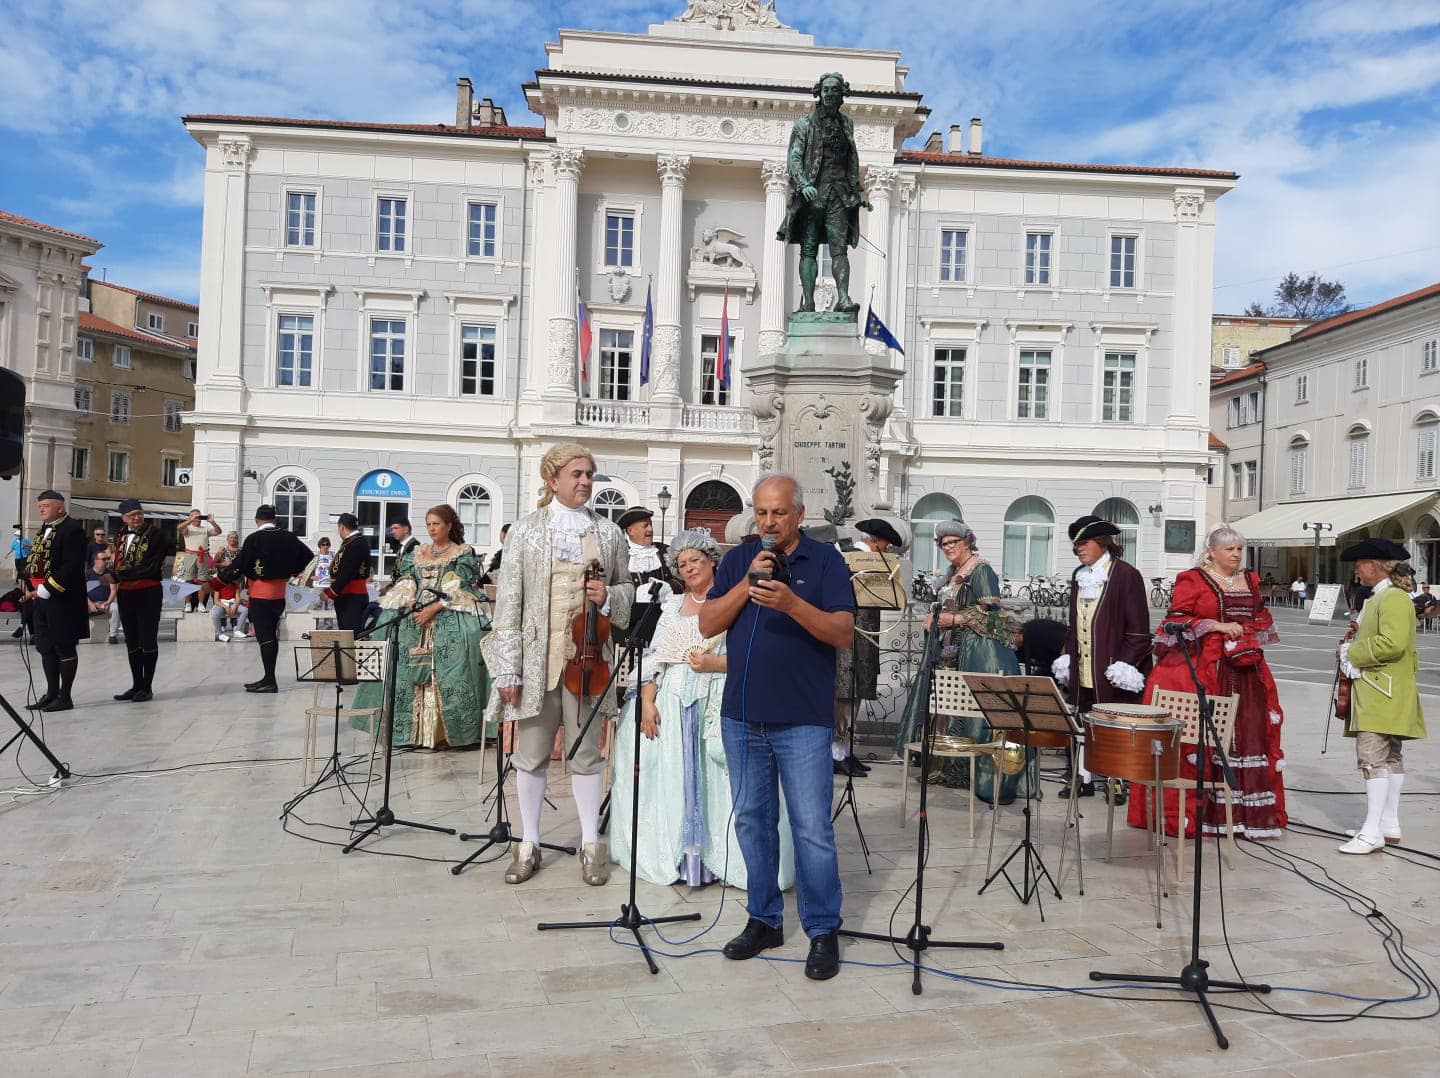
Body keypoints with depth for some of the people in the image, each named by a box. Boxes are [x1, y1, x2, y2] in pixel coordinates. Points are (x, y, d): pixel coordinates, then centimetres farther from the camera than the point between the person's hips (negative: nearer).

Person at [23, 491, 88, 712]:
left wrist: (47, 590, -20)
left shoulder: (72, 529, -12)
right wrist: (30, 587, 6)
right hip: (40, 599, 9)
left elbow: (72, 566, -20)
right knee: (46, 647, 13)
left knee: (65, 648, -1)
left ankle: (65, 697, 6)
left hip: (62, 600, -9)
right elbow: (33, 561, 20)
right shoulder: (44, 530, 17)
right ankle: (52, 693, 21)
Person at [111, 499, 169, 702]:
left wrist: (126, 574, -14)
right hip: (125, 594, 7)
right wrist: (116, 575, -7)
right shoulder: (121, 538, 14)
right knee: (132, 642, 12)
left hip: (148, 593, -7)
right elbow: (117, 564, 15)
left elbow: (154, 565, -14)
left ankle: (147, 687, 6)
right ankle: (136, 685, 21)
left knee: (147, 641, -1)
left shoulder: (155, 533, -6)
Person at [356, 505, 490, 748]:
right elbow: (405, 583, 13)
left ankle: (445, 731, -10)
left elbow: (460, 590, -6)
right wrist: (410, 604, -8)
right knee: (412, 672, -1)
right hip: (414, 619, 5)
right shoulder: (418, 553, 18)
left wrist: (433, 609, -15)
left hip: (448, 621, -5)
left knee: (446, 673, -12)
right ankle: (416, 731, 4)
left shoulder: (463, 553, 3)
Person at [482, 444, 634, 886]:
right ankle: (528, 843, 22)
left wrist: (609, 596, -9)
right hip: (537, 658, -1)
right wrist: (507, 669, -7)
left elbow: (627, 590, 16)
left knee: (586, 753, 8)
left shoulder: (609, 533, 8)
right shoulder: (525, 530, 2)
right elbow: (508, 601, -1)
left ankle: (591, 843, 20)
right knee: (532, 754, 8)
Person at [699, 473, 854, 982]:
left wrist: (791, 603, -25)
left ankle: (823, 931, 10)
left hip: (803, 720, -4)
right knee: (752, 821, 11)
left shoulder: (826, 561, 0)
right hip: (742, 716, 4)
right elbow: (707, 625, 2)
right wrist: (747, 585, -12)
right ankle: (764, 920, 25)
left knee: (812, 828, -3)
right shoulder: (738, 560, 11)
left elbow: (844, 633, -11)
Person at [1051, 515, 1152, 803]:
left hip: (1109, 670, -6)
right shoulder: (1079, 575, 13)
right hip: (1082, 669, 6)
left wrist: (1124, 666, -15)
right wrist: (1068, 657, 14)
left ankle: (1115, 780, 16)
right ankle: (1082, 777, 20)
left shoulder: (1127, 575, -8)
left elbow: (1138, 629, -10)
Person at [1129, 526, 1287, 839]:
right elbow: (1178, 620, -6)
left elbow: (1263, 619, 23)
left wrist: (1251, 640, 3)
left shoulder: (1250, 581, 17)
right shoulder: (1192, 580, -1)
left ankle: (1249, 810, 10)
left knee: (1248, 735, 3)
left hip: (1246, 669, 5)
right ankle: (1196, 809, -2)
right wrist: (1219, 626, -13)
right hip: (1204, 669, -5)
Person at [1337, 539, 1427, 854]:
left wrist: (1351, 653, -15)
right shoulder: (1378, 598, 19)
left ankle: (1372, 833, -14)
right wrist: (1352, 651, 13)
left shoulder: (1394, 599, -14)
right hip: (1377, 694, 11)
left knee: (1372, 758, -13)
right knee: (1390, 758, 14)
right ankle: (1389, 825, 21)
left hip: (1384, 695, -11)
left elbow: (1392, 644, -26)